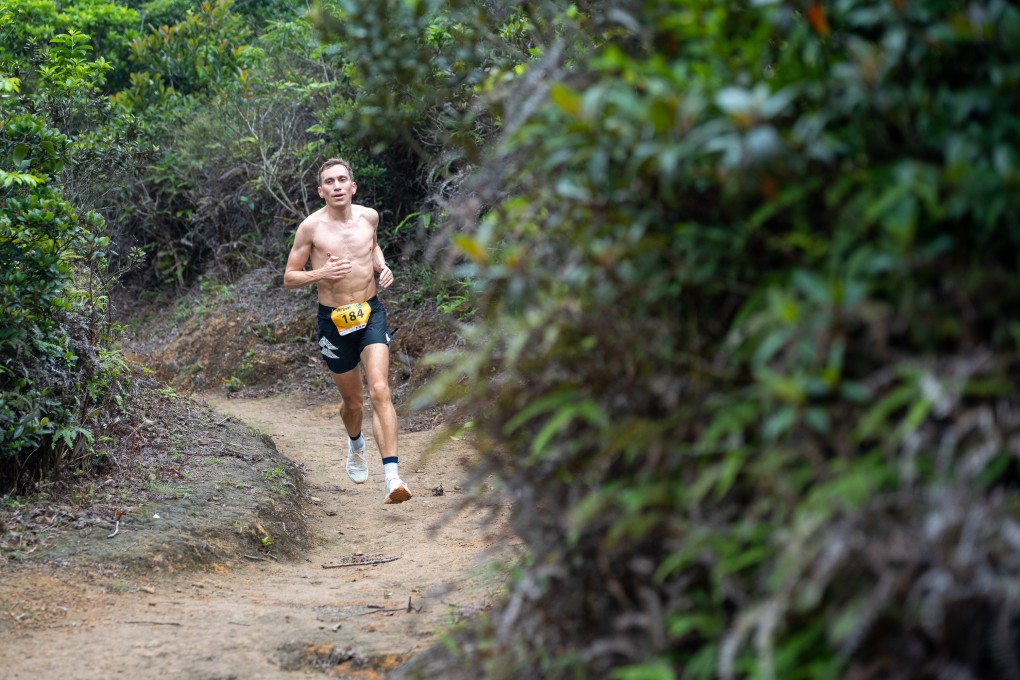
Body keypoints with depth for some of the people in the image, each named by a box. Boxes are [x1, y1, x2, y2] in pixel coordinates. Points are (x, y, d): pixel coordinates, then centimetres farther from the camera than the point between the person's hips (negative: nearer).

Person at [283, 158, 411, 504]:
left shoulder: (369, 216, 2)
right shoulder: (311, 227, -9)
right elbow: (289, 278, -2)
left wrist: (382, 266, 5)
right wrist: (321, 274, -21)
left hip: (371, 313, 1)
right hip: (334, 320, -1)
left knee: (380, 391, -17)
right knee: (352, 401, 14)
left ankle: (393, 478, -24)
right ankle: (355, 444, 50)